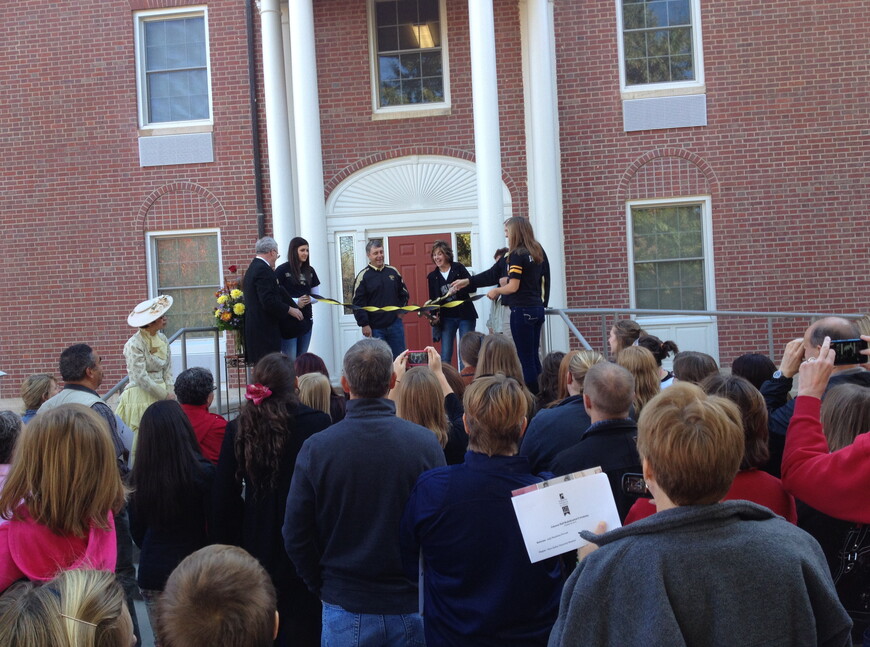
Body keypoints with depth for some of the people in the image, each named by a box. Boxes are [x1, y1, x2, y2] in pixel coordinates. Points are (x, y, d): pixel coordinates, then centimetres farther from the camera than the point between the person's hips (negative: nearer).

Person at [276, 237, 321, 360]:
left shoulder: (309, 271, 13)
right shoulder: (282, 270, -5)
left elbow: (316, 295, 17)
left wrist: (309, 299, -7)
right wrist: (295, 301, -19)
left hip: (306, 320, 6)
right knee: (290, 360, -7)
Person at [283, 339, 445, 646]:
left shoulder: (316, 448, -12)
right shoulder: (426, 443, -12)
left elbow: (296, 536, -6)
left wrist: (323, 586, 9)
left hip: (345, 611, 0)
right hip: (411, 609, 0)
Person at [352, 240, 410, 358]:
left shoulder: (393, 271, 8)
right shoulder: (363, 276, -5)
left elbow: (404, 293, 18)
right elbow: (358, 304, -7)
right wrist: (364, 325, -12)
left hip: (395, 324, 4)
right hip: (375, 328, -4)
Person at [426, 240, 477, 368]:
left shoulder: (459, 268, 0)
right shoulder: (432, 276, 9)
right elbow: (432, 299, 11)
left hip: (465, 315, -2)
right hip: (446, 318, 2)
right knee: (445, 356, 0)